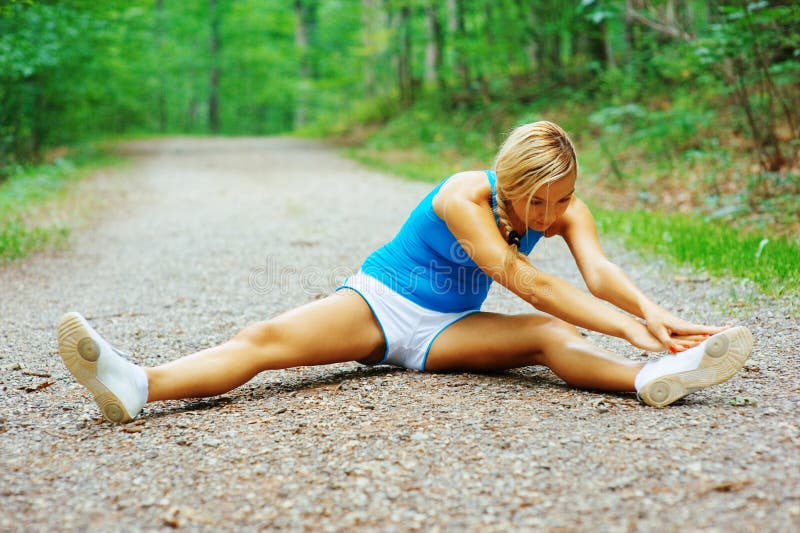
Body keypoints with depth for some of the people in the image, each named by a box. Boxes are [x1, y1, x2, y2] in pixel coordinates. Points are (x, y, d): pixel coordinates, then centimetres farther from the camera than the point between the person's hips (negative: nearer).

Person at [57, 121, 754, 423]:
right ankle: (138, 386, -48)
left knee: (550, 336, -25)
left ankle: (652, 379, -53)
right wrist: (626, 324, -39)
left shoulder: (563, 207, -7)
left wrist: (653, 313, -44)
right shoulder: (463, 197, -24)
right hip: (378, 301, -3)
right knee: (268, 338, -27)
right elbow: (525, 282, -32)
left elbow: (599, 272, -22)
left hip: (447, 330, 4)